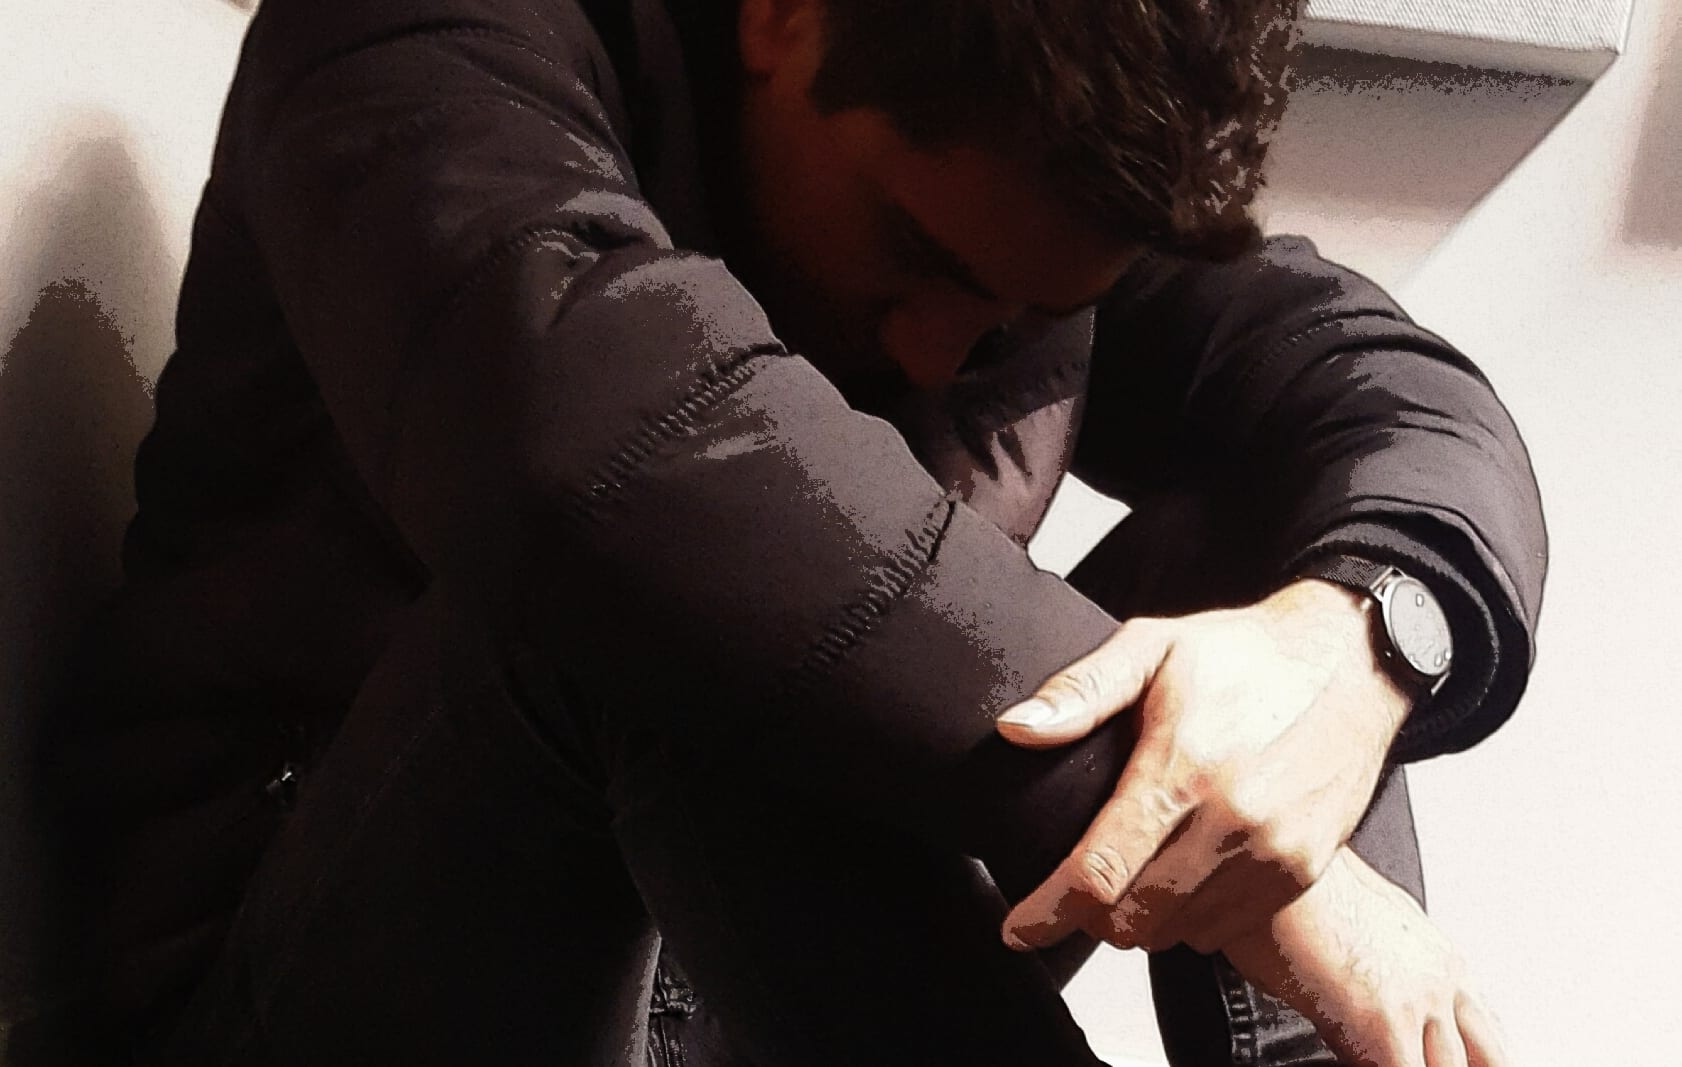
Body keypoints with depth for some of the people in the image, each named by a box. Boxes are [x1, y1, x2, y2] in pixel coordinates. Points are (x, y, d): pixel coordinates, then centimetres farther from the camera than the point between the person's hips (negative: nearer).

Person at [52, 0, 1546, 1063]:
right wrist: (1212, 832, -39)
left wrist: (1353, 641, -34)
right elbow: (622, 450, -38)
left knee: (1259, 534, -9)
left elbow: (1396, 390, -9)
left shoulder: (1021, 179, 1)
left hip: (799, 939, 5)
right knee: (646, 594, -35)